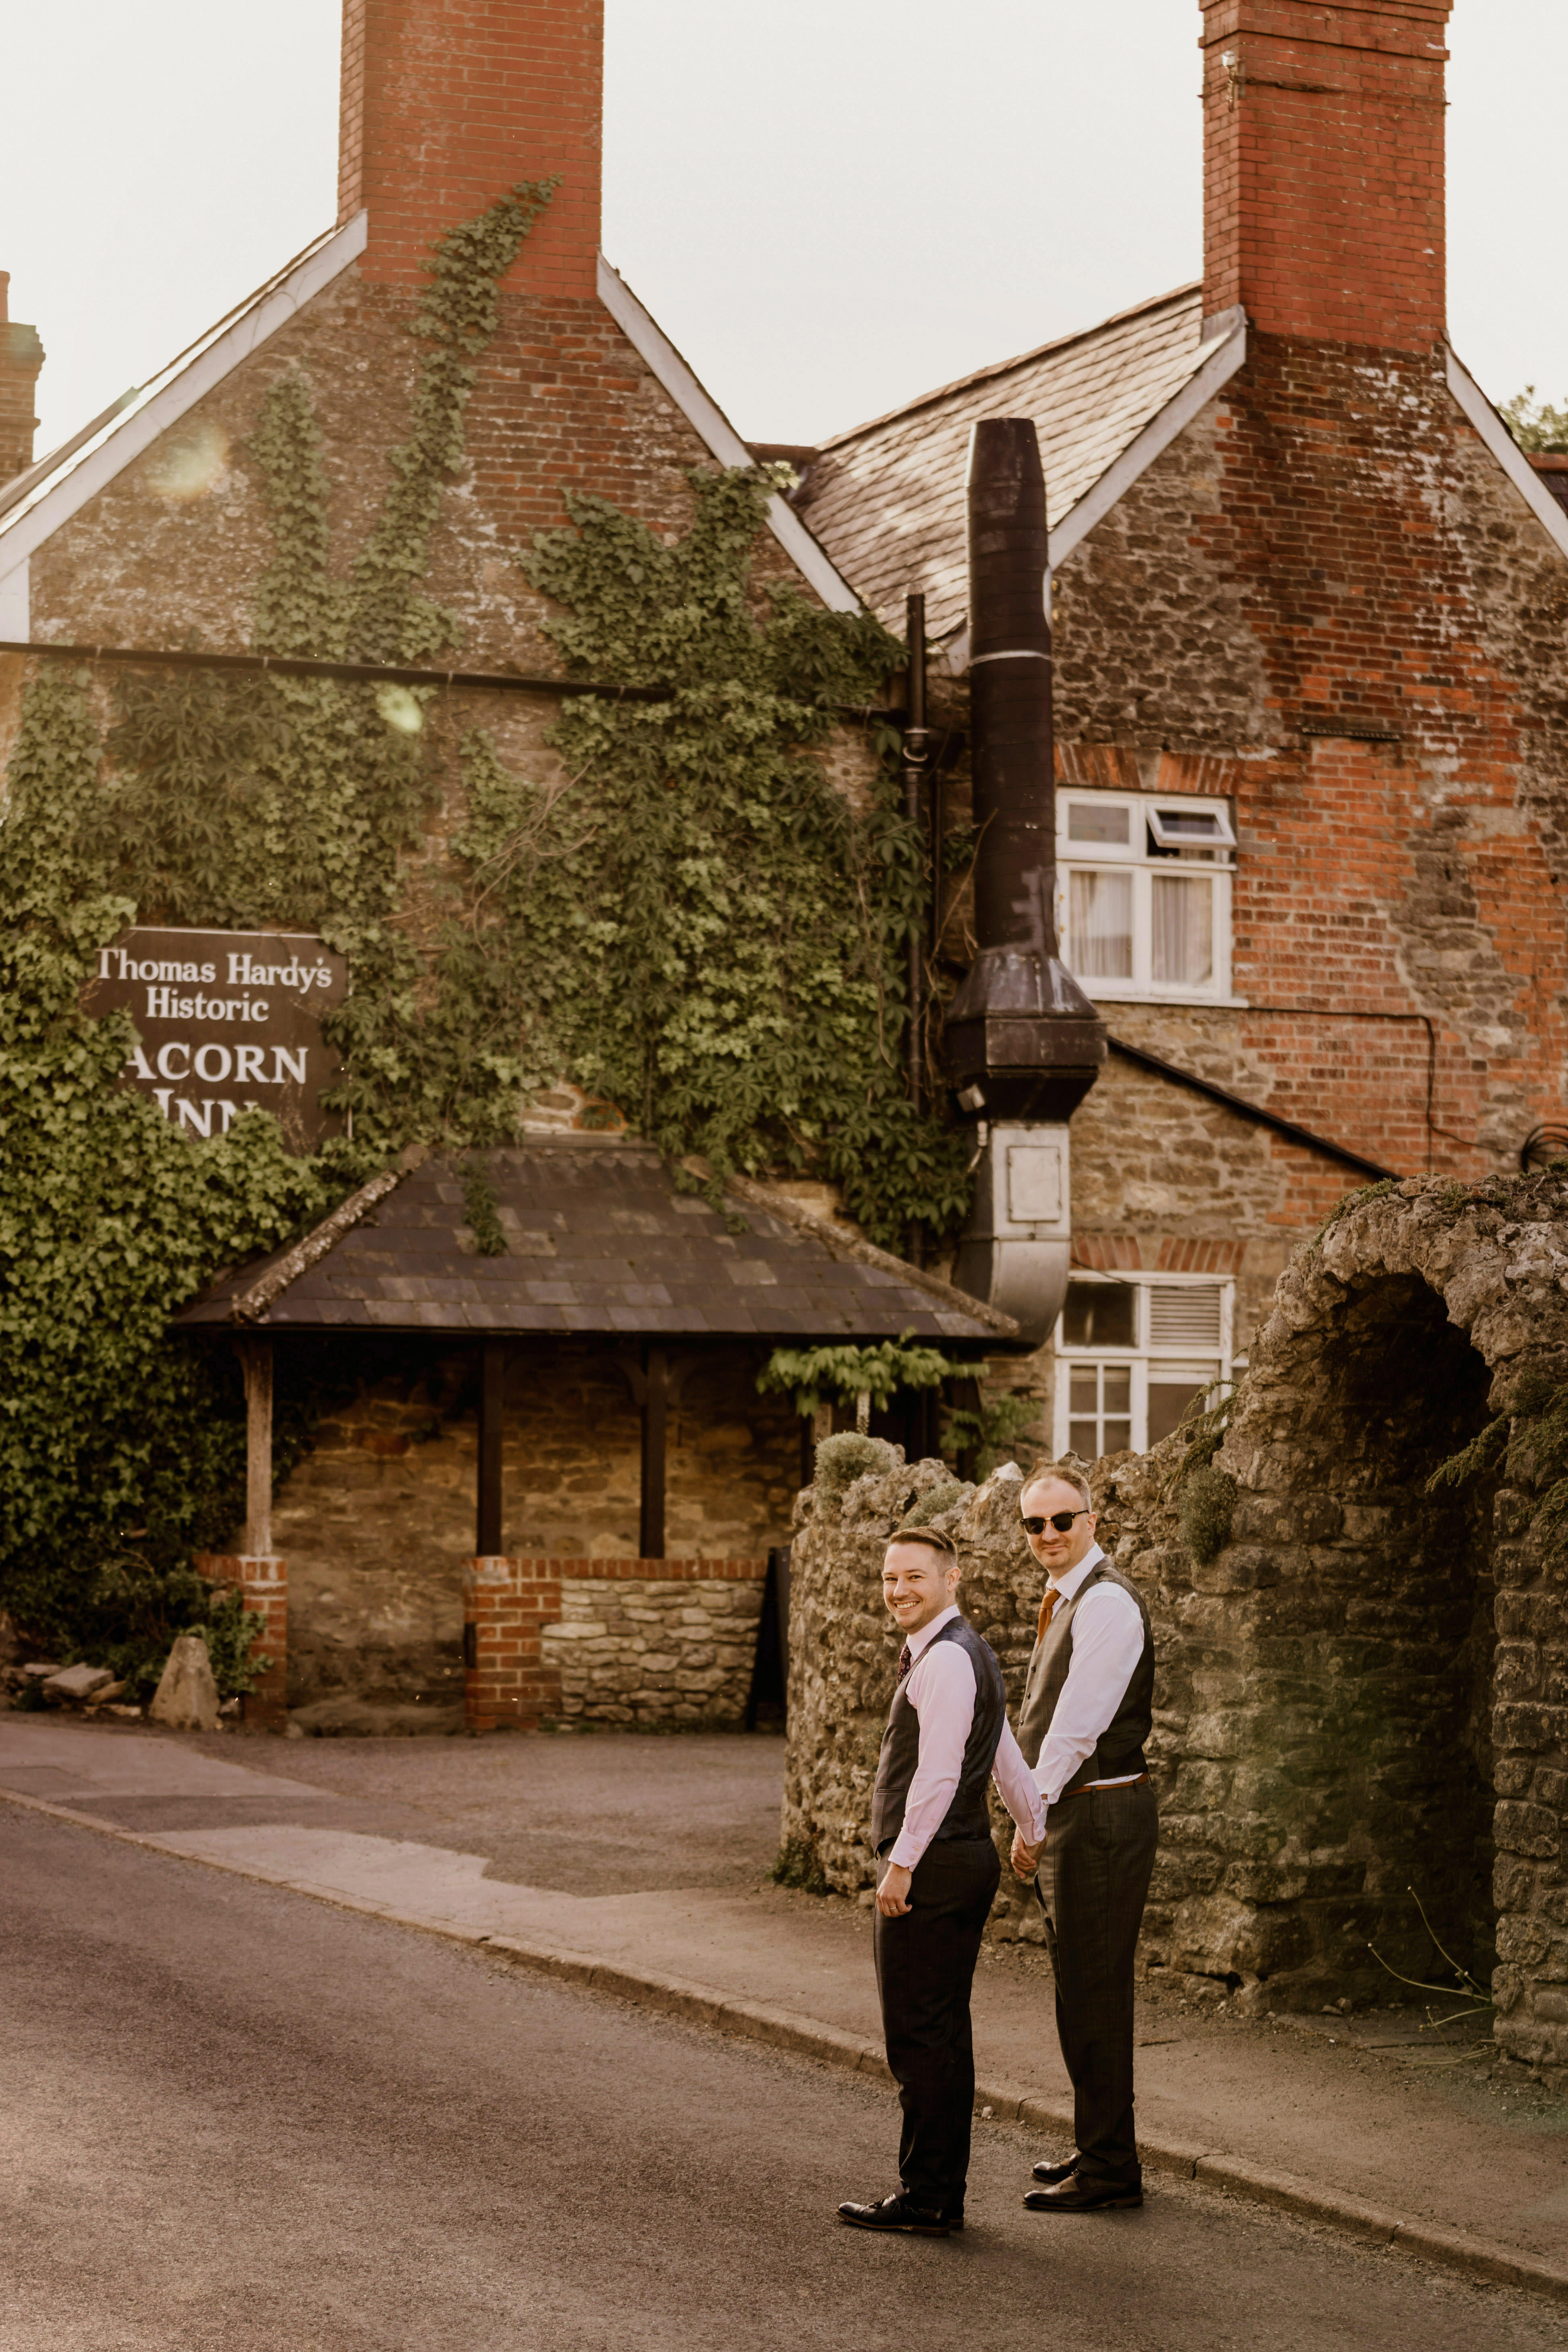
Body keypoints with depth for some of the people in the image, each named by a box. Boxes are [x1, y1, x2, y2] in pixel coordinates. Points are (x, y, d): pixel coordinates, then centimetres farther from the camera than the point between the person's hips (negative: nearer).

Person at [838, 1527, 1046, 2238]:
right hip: (963, 1861, 11)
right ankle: (942, 2192, 20)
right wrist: (1040, 1835, 34)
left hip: (933, 1869, -11)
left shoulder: (946, 1659, -15)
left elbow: (938, 1773, -22)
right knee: (942, 2034, 14)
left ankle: (926, 2200, 0)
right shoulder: (964, 1653, 18)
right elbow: (1006, 1756, 26)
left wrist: (902, 1863, -19)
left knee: (920, 2036, -5)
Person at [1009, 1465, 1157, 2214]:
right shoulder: (1067, 1601, 16)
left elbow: (1077, 1724, -20)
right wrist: (1038, 1819, 14)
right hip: (1069, 1814, 10)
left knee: (1093, 1993, -6)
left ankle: (1108, 2171, 0)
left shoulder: (1106, 1603, -15)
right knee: (1082, 1991, 17)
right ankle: (1101, 2148, 28)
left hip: (1101, 1815, -10)